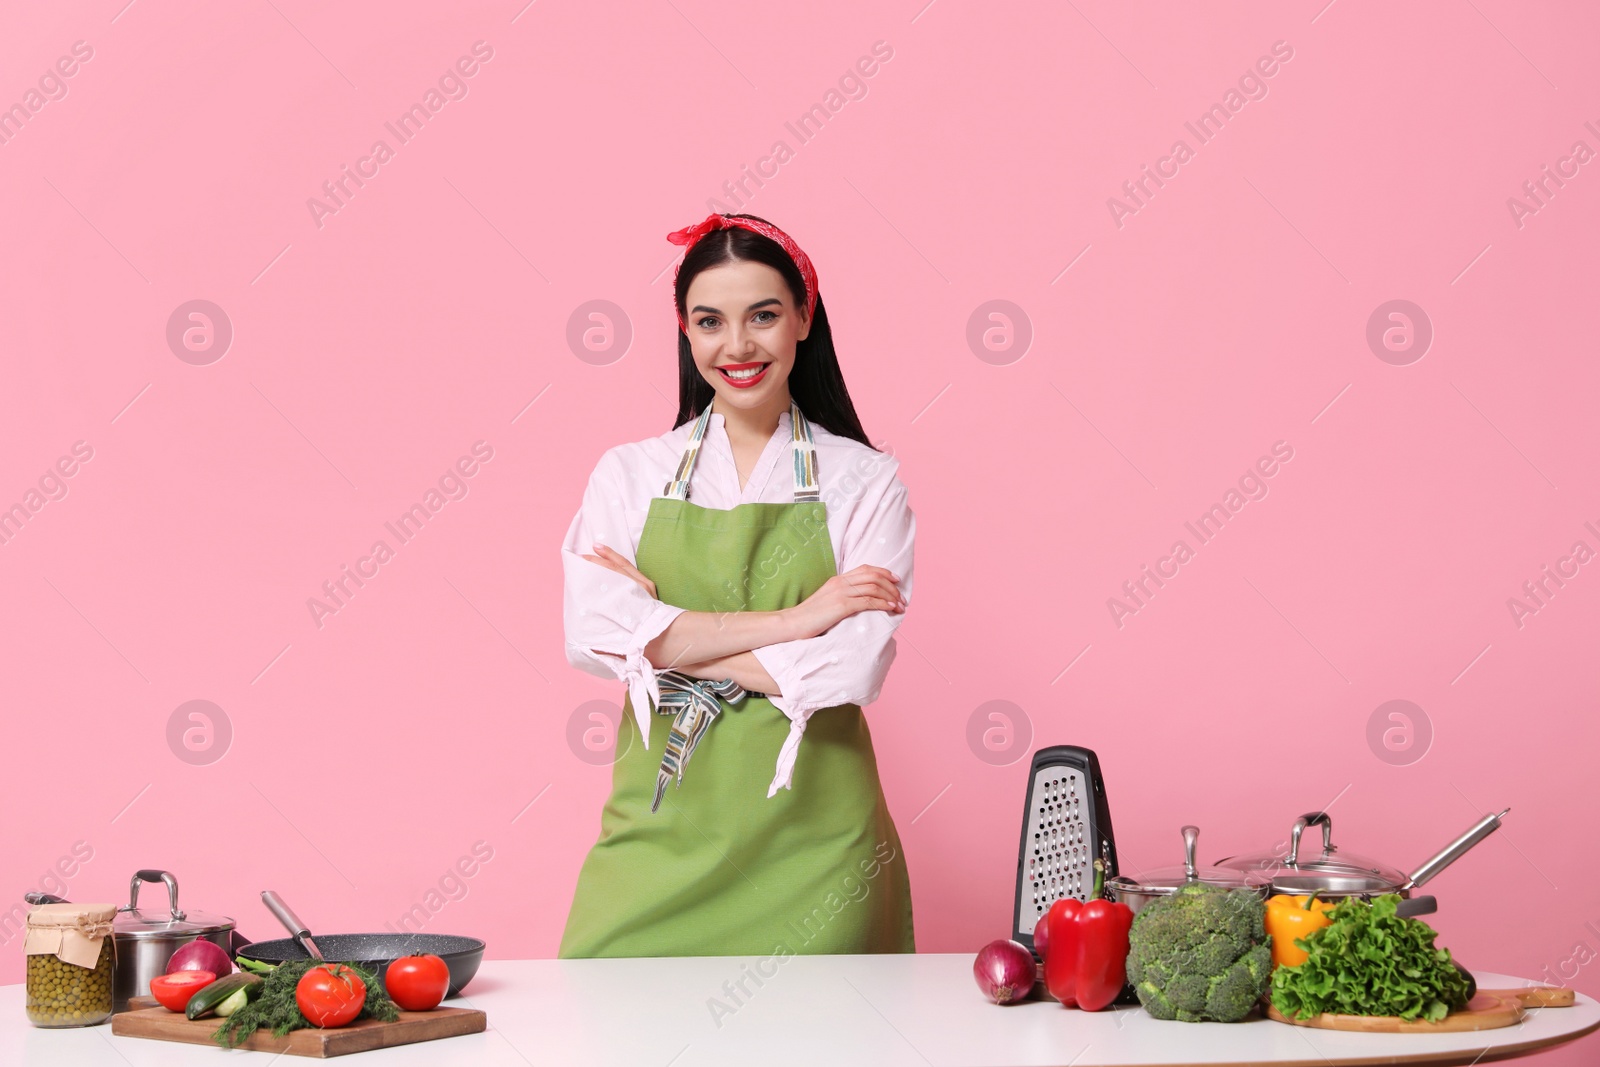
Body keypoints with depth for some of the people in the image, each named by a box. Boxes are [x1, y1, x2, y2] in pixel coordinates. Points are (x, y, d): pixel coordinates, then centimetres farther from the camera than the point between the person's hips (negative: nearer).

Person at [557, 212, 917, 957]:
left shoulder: (864, 482, 2)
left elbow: (853, 667, -10)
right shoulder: (629, 474, 7)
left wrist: (667, 640, -9)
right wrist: (791, 620, -12)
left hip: (810, 840, -1)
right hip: (661, 832, 1)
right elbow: (595, 636, -9)